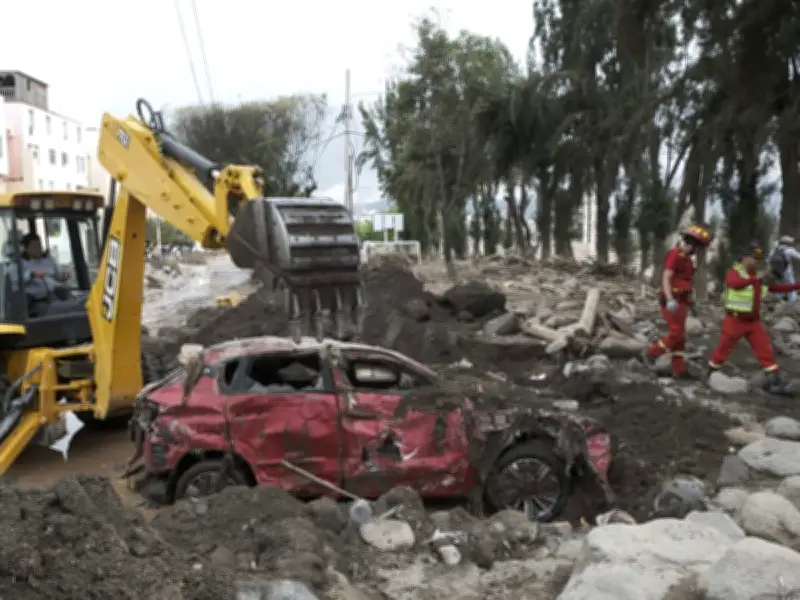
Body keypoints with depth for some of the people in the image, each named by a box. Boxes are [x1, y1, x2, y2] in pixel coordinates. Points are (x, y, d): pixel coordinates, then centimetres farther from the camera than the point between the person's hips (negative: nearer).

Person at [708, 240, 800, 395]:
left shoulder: (759, 276, 9)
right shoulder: (734, 273, -15)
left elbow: (777, 287, 15)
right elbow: (735, 284, -39)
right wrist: (757, 278, -53)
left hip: (754, 321, 6)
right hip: (735, 321, -6)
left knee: (766, 351, -1)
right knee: (723, 349, 5)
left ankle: (774, 381, 1)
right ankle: (710, 375, 24)